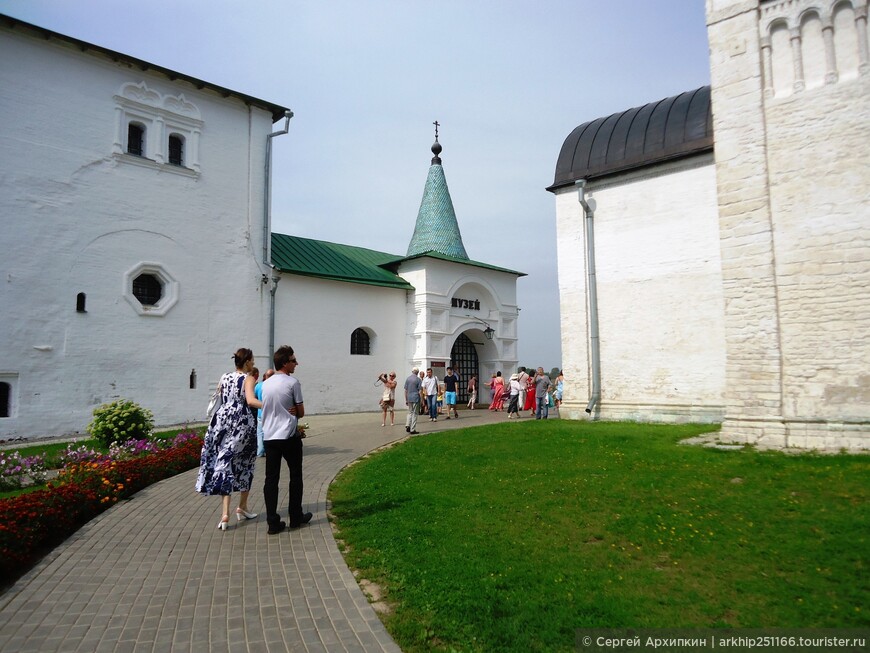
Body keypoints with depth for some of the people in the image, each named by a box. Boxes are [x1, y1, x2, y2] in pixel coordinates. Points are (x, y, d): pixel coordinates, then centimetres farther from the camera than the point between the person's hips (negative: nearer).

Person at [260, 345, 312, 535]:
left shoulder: (266, 383, 9)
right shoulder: (293, 382, -9)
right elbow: (301, 412, -6)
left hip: (269, 436, 5)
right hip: (289, 436, -5)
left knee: (271, 479, 4)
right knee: (295, 476, 11)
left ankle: (273, 522, 4)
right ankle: (296, 517, 19)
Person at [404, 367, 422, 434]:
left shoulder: (407, 379, 6)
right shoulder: (418, 379, -7)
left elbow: (406, 390, 8)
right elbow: (420, 391, -9)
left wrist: (406, 400, 15)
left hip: (409, 398, 4)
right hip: (416, 398, -4)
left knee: (410, 412, 18)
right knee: (414, 413, 2)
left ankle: (407, 425, 0)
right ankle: (412, 429, 3)